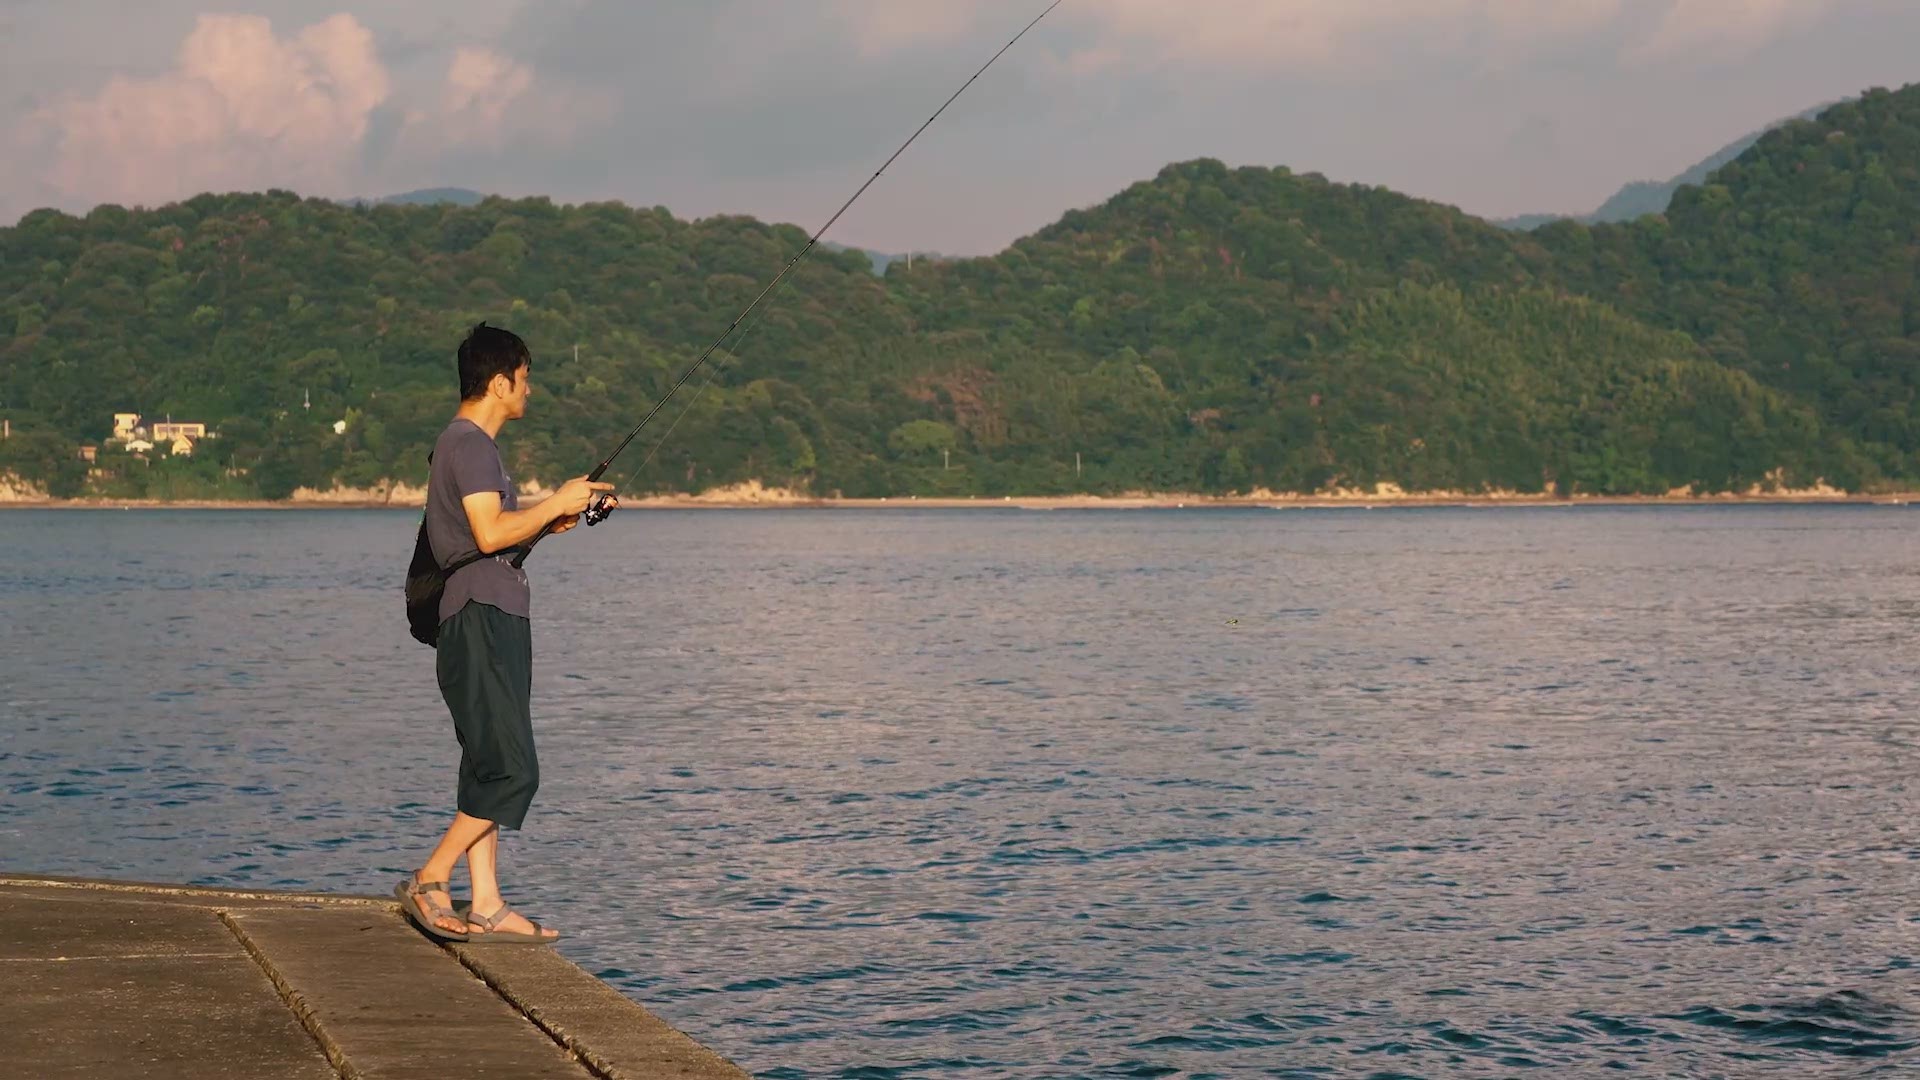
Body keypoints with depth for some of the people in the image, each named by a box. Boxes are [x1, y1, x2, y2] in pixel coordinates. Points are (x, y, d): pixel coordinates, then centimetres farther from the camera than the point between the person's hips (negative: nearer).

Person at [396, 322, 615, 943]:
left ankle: (485, 907, 8)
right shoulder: (468, 444, -12)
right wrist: (557, 503, -10)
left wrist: (549, 522, 15)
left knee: (490, 769, 8)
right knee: (511, 769, -12)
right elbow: (490, 533, -22)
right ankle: (429, 882, -6)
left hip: (494, 623, 11)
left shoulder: (471, 444, 20)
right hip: (482, 619, -11)